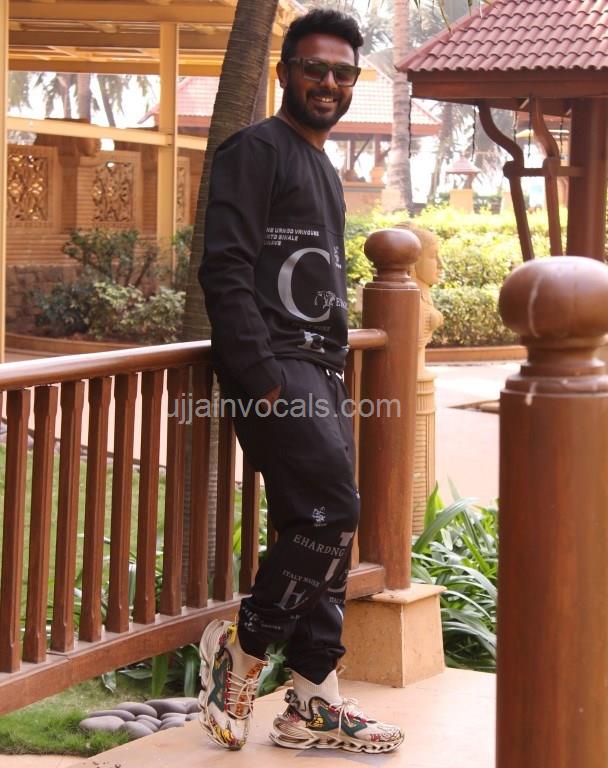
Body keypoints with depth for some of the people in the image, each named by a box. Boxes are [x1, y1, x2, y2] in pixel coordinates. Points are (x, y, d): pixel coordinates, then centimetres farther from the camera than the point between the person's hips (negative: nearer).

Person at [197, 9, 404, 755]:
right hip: (273, 365, -9)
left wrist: (334, 373, 17)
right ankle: (242, 647, -2)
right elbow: (225, 269, -14)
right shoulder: (256, 150, -5)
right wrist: (261, 379, -20)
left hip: (320, 370, 9)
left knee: (320, 529, 6)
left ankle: (313, 703, 10)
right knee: (333, 508, -19)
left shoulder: (325, 170, 23)